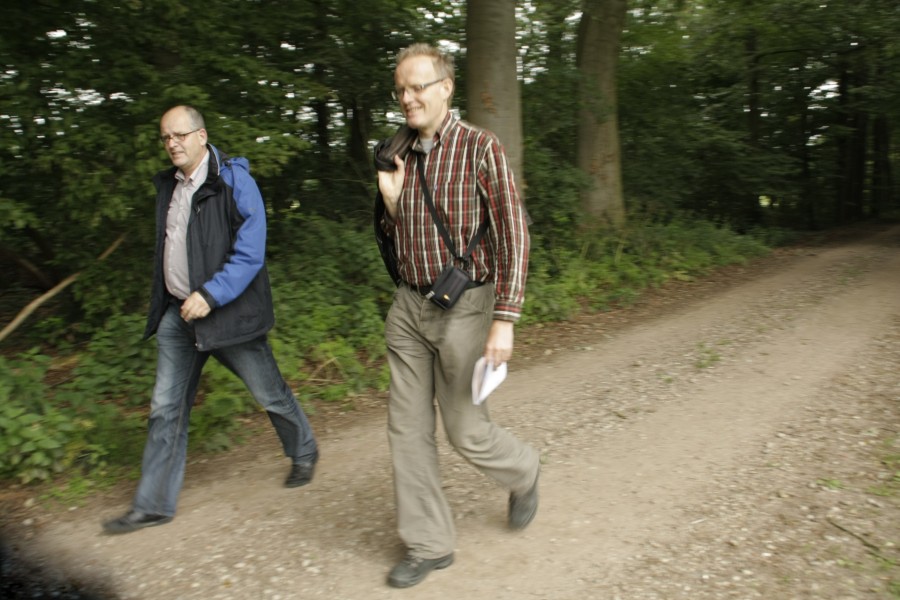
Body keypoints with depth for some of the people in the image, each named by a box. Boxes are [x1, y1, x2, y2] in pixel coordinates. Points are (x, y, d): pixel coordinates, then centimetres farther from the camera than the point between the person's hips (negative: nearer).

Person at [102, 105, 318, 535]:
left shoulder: (233, 181, -12)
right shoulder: (169, 185, 10)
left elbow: (250, 254, -18)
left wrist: (210, 296, -25)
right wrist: (163, 304, 15)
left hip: (227, 311, -6)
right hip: (178, 311, 7)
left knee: (270, 395, 8)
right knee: (166, 409, 8)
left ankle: (304, 454, 35)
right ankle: (153, 505, 19)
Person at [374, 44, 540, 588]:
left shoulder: (480, 148, -9)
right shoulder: (399, 156, 8)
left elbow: (514, 234, -13)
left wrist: (505, 320, -19)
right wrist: (390, 202, -6)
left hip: (463, 307, -6)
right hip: (408, 306, 6)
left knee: (466, 431, 3)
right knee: (408, 429, 7)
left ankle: (523, 472, 37)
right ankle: (429, 545, 22)